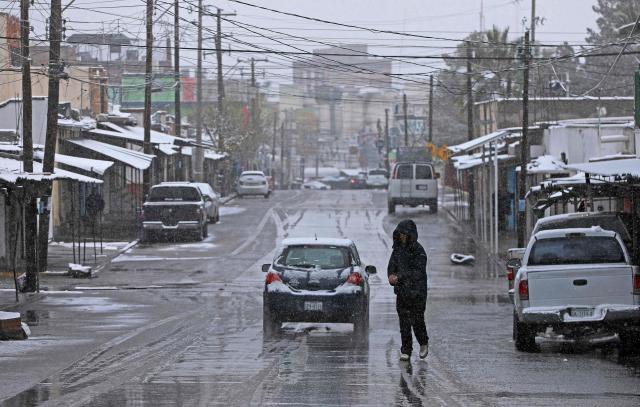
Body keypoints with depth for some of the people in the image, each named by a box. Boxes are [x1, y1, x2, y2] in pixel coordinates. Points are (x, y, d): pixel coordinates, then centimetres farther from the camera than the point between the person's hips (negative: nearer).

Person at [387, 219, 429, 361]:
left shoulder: (418, 251, -12)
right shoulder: (398, 249, 7)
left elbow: (418, 272, -19)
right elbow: (392, 265, 9)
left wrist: (399, 277, -23)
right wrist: (391, 275, -14)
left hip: (417, 292, -5)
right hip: (401, 291, 5)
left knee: (417, 321, -1)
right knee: (404, 323, 4)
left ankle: (424, 343, 25)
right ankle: (406, 351, 9)